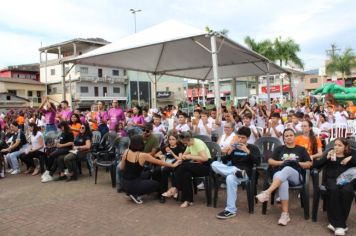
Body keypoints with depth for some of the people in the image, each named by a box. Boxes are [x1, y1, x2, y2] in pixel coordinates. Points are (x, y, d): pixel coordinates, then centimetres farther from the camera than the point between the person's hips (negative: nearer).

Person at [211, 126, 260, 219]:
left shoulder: (253, 148, 8)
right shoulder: (234, 147, 18)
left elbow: (257, 161, -9)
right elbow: (224, 162, 10)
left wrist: (247, 151, -19)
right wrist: (229, 151, -6)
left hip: (245, 173, -4)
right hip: (231, 170, 4)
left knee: (230, 178, -39)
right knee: (214, 164, -21)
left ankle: (231, 210, -31)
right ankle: (236, 172, -34)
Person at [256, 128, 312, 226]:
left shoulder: (301, 149, 18)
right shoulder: (279, 149, 20)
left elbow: (309, 164, 11)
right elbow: (270, 161, 12)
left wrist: (298, 163, -7)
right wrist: (282, 162, -4)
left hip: (296, 176, 0)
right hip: (279, 175, 1)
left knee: (287, 169, -38)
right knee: (283, 183, -39)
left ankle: (267, 192, -51)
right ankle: (285, 214, -39)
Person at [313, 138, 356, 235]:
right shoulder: (329, 155, 22)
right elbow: (315, 164, 7)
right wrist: (327, 158, -4)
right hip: (332, 179, 0)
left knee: (347, 190, -35)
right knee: (334, 189, -35)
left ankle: (336, 223, -30)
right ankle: (339, 224, -32)